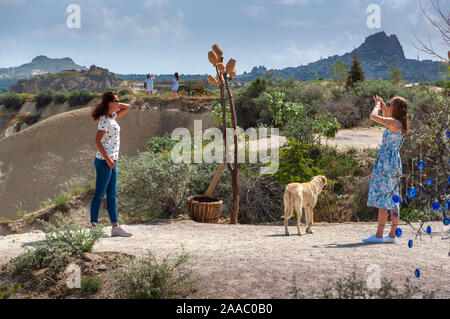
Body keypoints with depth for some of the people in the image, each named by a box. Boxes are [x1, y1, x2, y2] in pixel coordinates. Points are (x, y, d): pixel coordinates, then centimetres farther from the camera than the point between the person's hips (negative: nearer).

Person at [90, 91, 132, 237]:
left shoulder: (112, 116, 14)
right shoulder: (105, 120, -13)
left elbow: (127, 107, 28)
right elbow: (97, 141, -20)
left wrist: (116, 105, 11)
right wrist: (108, 160, -21)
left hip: (111, 161, 10)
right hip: (104, 161, -10)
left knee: (112, 195, 8)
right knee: (99, 194, -5)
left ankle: (115, 227, 11)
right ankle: (94, 226, -1)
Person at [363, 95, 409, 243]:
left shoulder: (394, 123, -13)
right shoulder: (400, 125, 13)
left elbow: (373, 117, -15)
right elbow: (386, 119, 35)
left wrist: (377, 105, 3)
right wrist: (382, 105, 26)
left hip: (386, 164, -9)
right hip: (395, 164, 9)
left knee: (382, 198, -8)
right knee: (393, 200, 8)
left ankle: (379, 235, -7)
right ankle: (392, 235, 11)